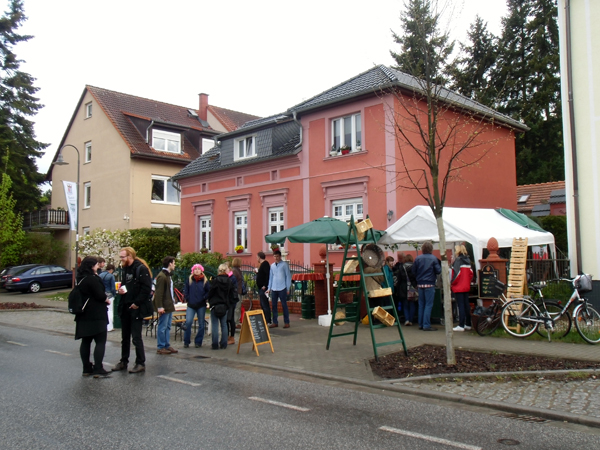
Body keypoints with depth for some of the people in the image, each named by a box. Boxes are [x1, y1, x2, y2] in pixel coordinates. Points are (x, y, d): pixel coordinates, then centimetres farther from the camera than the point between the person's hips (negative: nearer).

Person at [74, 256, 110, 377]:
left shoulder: (80, 278, 11)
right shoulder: (92, 278, -17)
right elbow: (100, 295, -18)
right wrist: (106, 299, 1)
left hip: (83, 316, 9)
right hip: (96, 316, -9)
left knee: (86, 341, 13)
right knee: (100, 341, -4)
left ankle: (87, 368, 18)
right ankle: (98, 369, -6)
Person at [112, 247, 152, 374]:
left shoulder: (141, 268, -13)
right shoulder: (125, 269, 13)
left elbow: (146, 288, -19)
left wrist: (137, 303, -18)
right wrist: (121, 289, 4)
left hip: (136, 308, -8)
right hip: (125, 307, 8)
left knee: (136, 337, -4)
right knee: (125, 337, 15)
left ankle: (140, 363, 5)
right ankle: (123, 362, 25)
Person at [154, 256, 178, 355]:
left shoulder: (168, 275, 17)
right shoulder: (161, 276, -15)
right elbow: (158, 293, -19)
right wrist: (159, 307, -23)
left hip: (169, 306, 10)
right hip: (164, 306, -10)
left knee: (168, 327, 14)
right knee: (162, 327, -2)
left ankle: (167, 346, 20)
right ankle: (160, 347, 4)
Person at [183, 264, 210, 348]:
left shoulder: (205, 281, 0)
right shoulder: (189, 280, 4)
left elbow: (209, 291, 1)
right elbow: (185, 291, 8)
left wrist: (204, 298, -8)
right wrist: (187, 299, -1)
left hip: (201, 306, 0)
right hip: (191, 305, 0)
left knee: (201, 324, 6)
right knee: (188, 322, -12)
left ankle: (198, 342, 17)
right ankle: (186, 341, 2)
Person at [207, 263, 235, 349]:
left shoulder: (215, 280, -10)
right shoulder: (230, 281, 0)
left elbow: (210, 293, -4)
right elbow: (232, 294, 4)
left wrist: (210, 302, 11)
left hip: (215, 305, -3)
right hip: (225, 305, 3)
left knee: (215, 325, 1)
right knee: (224, 325, 11)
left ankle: (215, 345, 2)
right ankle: (223, 344, 13)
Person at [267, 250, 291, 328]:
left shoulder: (284, 264, -1)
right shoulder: (272, 265, 12)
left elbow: (288, 276, -1)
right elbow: (270, 277, 16)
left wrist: (288, 288, -5)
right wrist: (269, 288, 10)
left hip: (282, 288, -5)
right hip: (274, 289, 5)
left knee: (284, 305, 0)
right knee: (273, 305, 6)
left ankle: (286, 322, 7)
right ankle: (275, 322, 14)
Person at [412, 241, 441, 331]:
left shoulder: (418, 258, 0)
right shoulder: (433, 258, -9)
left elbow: (413, 271, 1)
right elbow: (438, 271, -9)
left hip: (420, 284, 4)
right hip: (429, 284, -4)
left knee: (421, 304, 13)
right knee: (428, 304, -1)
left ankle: (420, 324, 18)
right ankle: (426, 325, -4)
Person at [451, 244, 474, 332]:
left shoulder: (457, 260, -14)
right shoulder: (468, 260, 8)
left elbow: (456, 273, -19)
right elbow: (471, 273, 9)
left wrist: (451, 283, -10)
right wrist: (468, 282, 18)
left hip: (459, 287, -7)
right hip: (466, 287, 7)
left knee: (461, 306, -6)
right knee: (466, 305, 12)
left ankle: (461, 325, -5)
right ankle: (468, 324, 19)